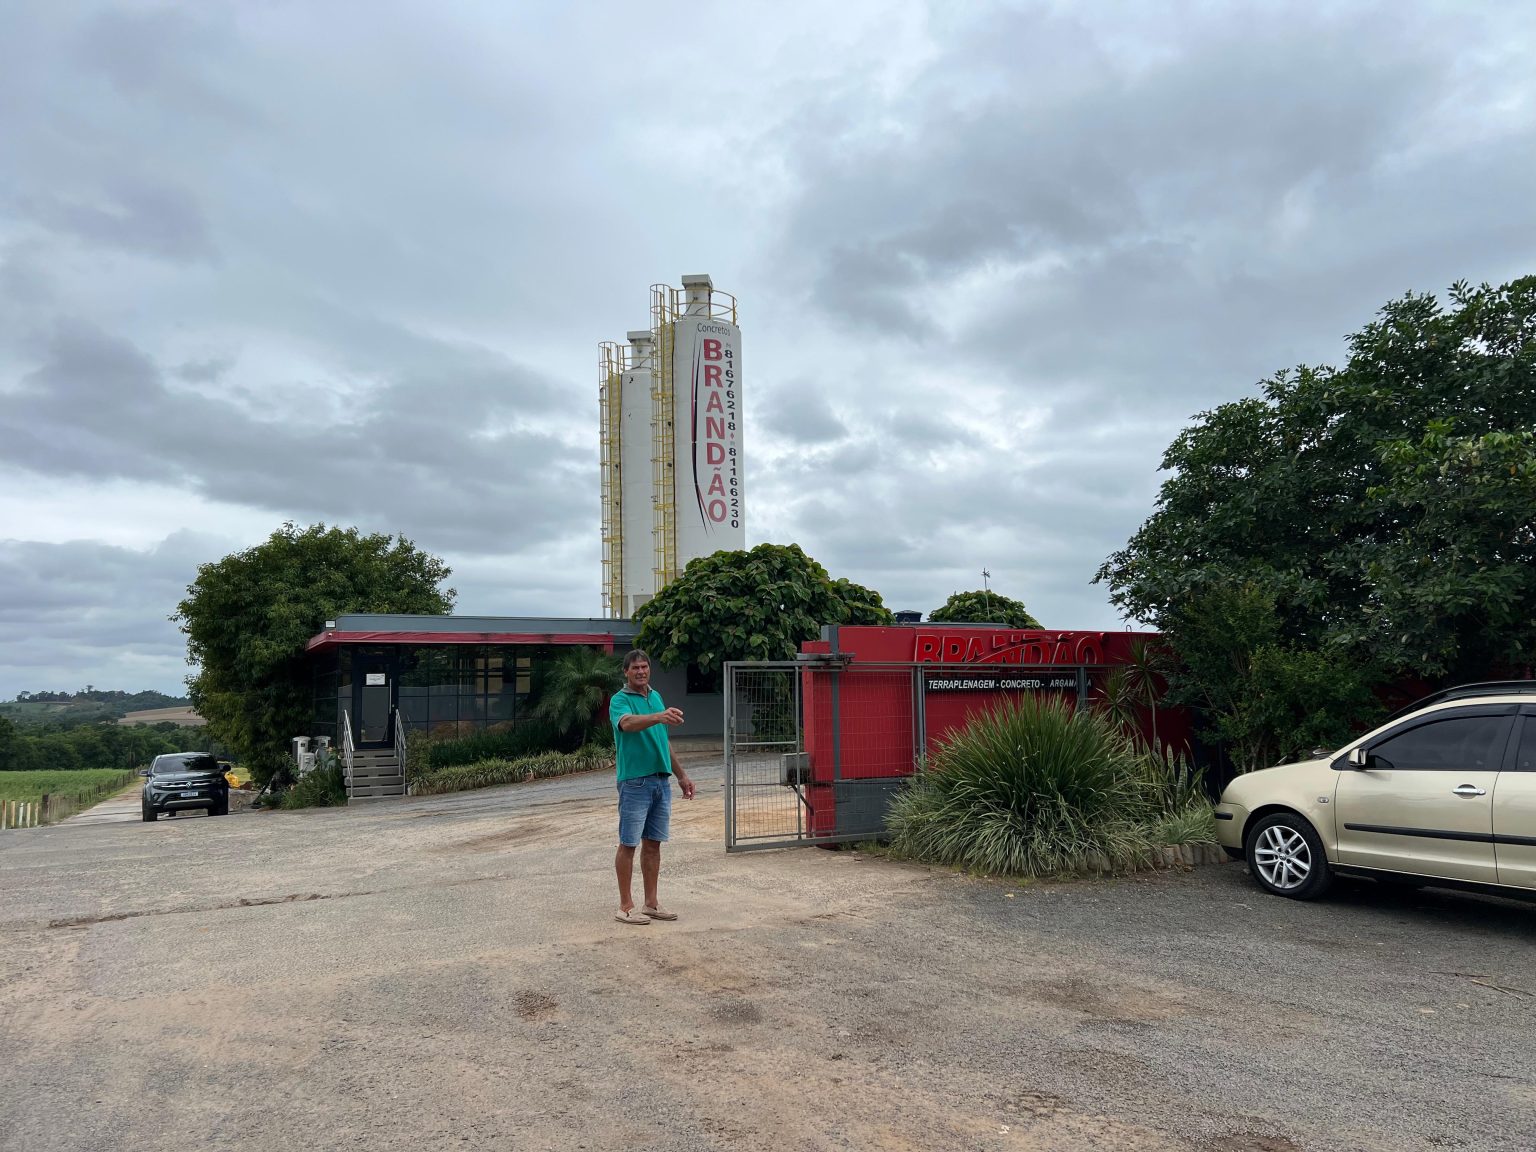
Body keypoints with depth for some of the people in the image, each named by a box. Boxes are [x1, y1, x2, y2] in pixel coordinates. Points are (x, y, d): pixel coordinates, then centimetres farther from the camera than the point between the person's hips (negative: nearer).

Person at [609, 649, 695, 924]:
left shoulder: (656, 696, 15)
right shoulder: (620, 700, -8)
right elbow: (627, 723, -32)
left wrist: (681, 775, 21)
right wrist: (659, 716, -49)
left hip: (661, 780, 7)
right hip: (635, 781, -7)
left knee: (653, 843, 11)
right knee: (629, 844, 0)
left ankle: (651, 903, 19)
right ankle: (625, 906, 8)